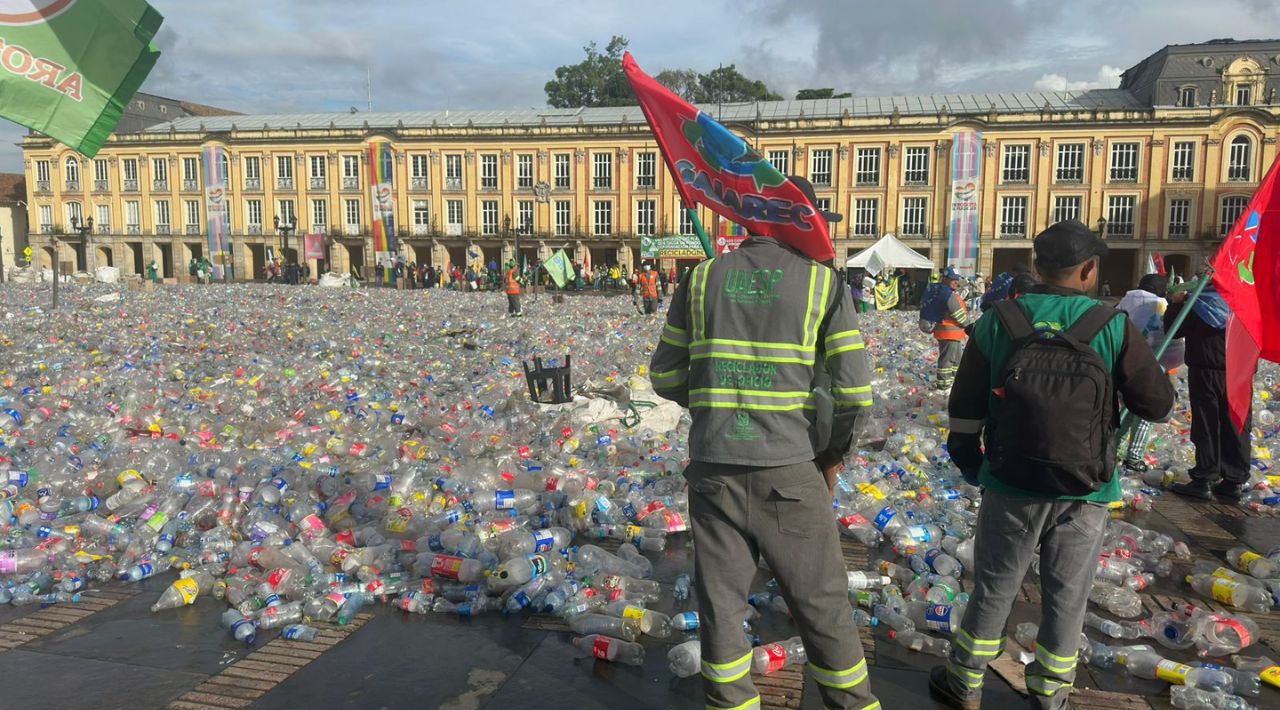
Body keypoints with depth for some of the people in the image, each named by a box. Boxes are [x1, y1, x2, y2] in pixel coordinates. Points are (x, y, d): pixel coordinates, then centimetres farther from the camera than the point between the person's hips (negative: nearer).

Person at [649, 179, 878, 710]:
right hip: (790, 472, -1)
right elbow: (855, 392, -6)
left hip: (713, 469, 2)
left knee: (720, 605, 16)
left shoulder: (701, 278, 4)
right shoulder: (822, 281, -2)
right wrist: (834, 454, 10)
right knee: (822, 605, 15)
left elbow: (664, 376, 8)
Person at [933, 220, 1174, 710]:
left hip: (1011, 487, 1)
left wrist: (970, 462, 15)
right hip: (1085, 492, -1)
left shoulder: (998, 322, -5)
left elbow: (964, 408, 1)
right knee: (1066, 600, 14)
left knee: (992, 591, 15)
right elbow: (1159, 404, -1)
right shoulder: (1113, 326, -10)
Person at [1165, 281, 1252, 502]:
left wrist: (1176, 303, 8)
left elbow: (1173, 329, -4)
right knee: (1237, 427, 8)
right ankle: (1234, 482, 14)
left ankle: (1204, 480, 3)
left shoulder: (1197, 302, -12)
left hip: (1206, 372, -4)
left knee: (1207, 426, 1)